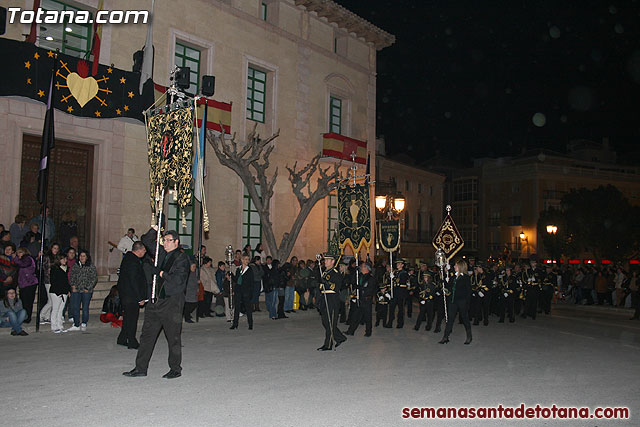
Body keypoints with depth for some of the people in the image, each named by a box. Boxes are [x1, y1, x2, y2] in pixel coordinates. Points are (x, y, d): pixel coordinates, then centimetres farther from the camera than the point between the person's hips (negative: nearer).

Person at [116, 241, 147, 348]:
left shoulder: (128, 257, 8)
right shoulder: (133, 262, -22)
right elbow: (134, 282, -23)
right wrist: (140, 298, -20)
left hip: (124, 294, 10)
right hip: (131, 295, -10)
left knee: (128, 317, 19)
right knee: (132, 318, -1)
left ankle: (122, 339, 28)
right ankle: (132, 342, 7)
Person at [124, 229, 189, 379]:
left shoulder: (182, 257, -7)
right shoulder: (162, 253, 13)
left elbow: (178, 279, -17)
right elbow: (146, 240, 20)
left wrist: (163, 274, -4)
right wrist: (155, 229, 4)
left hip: (172, 301, -7)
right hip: (156, 299, 7)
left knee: (173, 337, 2)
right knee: (147, 334, 9)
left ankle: (175, 369, 14)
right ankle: (140, 368, 17)